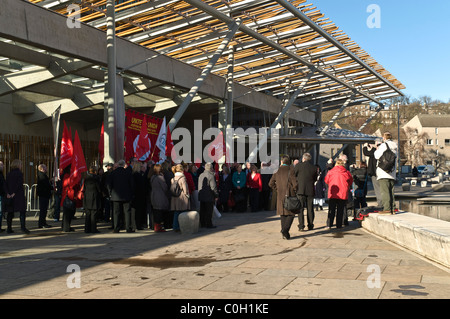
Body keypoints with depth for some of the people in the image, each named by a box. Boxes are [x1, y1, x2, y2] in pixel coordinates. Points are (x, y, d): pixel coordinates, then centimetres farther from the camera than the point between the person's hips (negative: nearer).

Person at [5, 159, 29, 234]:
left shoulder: (9, 174, 11)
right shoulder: (19, 173, -7)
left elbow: (5, 185, 4)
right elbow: (19, 185, -16)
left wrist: (8, 193, -2)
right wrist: (14, 193, -11)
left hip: (10, 196, 6)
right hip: (19, 195, -6)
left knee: (10, 212, 10)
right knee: (22, 211, -4)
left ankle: (9, 228, 10)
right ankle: (23, 226, -14)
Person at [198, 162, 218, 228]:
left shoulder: (201, 175, 11)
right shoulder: (211, 176, -14)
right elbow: (213, 187, -14)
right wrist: (216, 195, -5)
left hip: (201, 196, 7)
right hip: (209, 197, -7)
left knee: (202, 211, 13)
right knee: (209, 211, -1)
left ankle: (202, 223, 20)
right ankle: (209, 224, 1)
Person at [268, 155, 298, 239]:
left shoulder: (277, 171, 5)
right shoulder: (291, 170, -7)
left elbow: (271, 183, 6)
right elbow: (295, 183, -12)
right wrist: (295, 192, 4)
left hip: (280, 196, 4)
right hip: (290, 195, -4)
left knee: (283, 214, 12)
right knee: (291, 213, 4)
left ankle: (284, 233, 12)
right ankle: (285, 230, -15)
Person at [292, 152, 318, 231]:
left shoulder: (298, 165, -6)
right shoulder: (314, 167, 3)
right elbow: (315, 179, 13)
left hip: (300, 190, -3)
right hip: (310, 190, 3)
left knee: (300, 208, 0)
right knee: (310, 208, 11)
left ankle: (301, 226, -6)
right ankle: (310, 225, 15)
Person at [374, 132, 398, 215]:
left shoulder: (384, 145, -9)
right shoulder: (395, 146, 12)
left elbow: (377, 156, -7)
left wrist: (377, 150, 12)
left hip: (384, 173, -7)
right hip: (392, 173, 7)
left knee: (384, 191, -7)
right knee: (391, 191, 11)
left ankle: (387, 209, -11)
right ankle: (392, 208, 12)